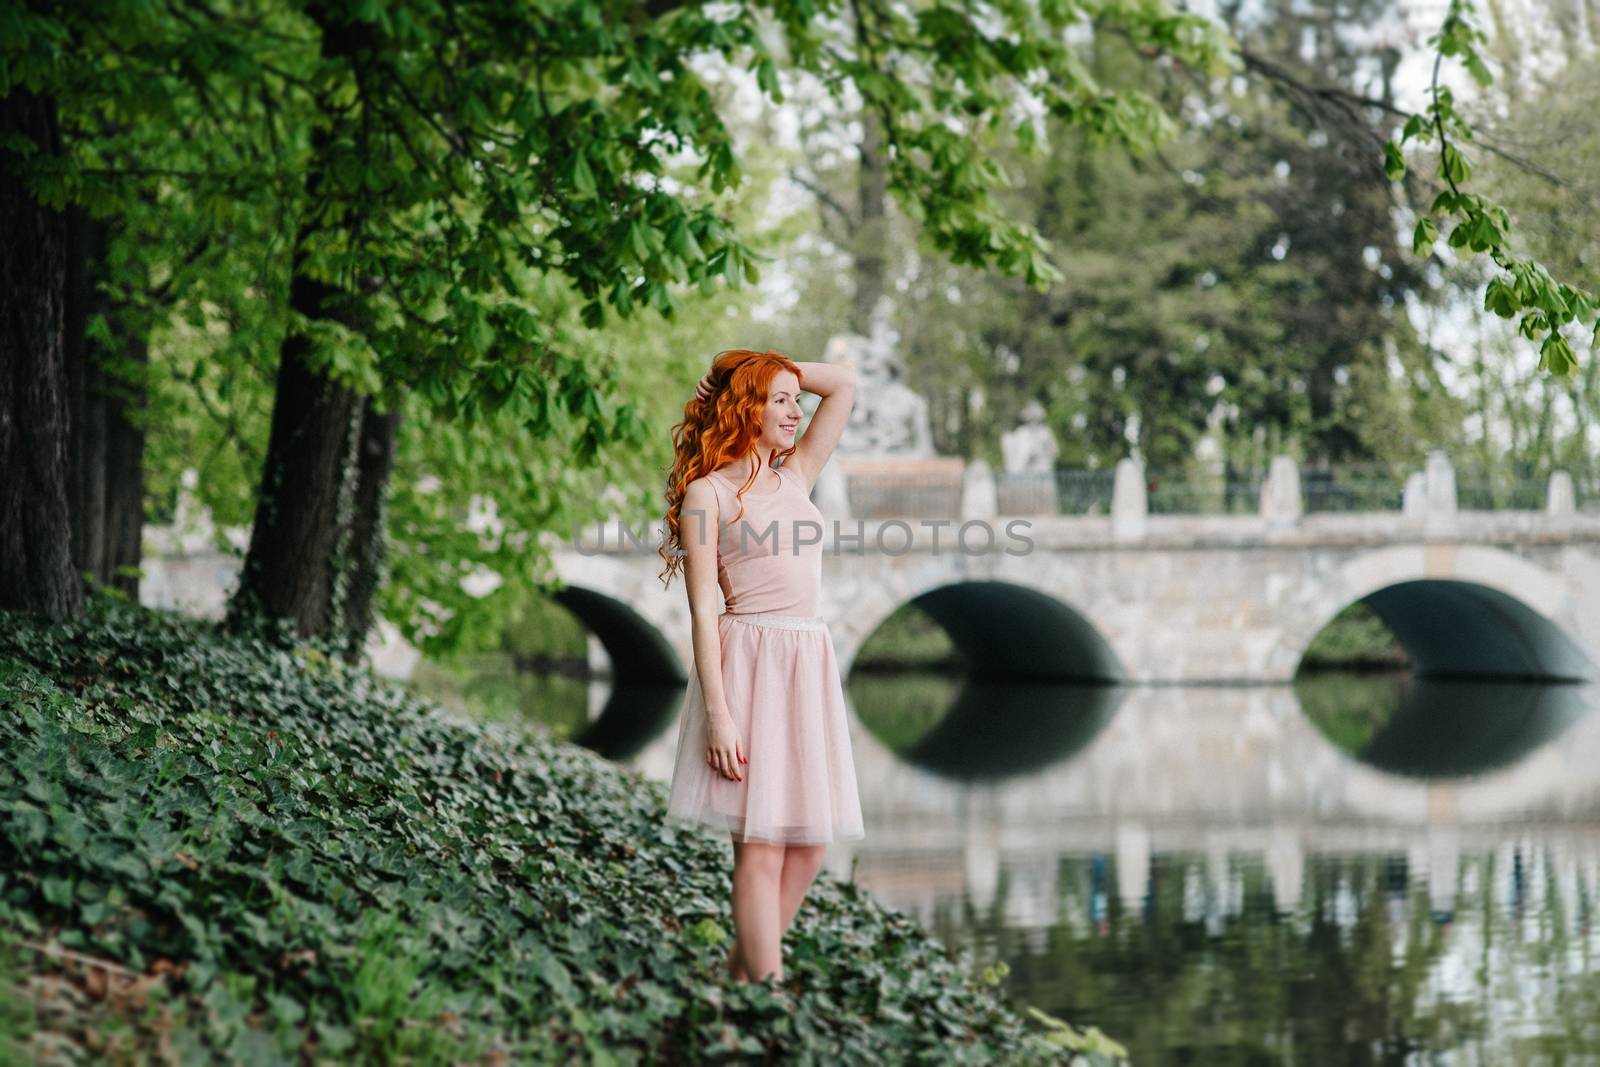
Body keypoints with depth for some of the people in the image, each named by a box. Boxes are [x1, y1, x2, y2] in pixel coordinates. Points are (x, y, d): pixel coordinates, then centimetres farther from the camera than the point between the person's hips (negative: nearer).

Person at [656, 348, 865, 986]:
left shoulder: (796, 476, 16)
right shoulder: (706, 492, -2)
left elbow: (844, 385, 22)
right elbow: (702, 609, -8)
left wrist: (780, 369, 15)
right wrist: (718, 712, -15)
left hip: (810, 665, 7)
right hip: (749, 663, -7)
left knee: (810, 841, 6)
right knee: (762, 843, -7)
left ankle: (746, 969, 19)